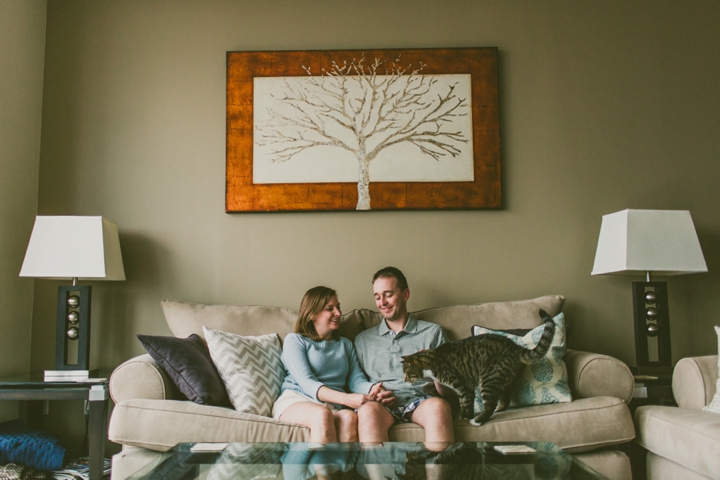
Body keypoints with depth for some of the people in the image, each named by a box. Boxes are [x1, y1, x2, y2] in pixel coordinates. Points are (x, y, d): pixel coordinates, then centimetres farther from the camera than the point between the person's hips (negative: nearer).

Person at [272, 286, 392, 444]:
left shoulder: (345, 344, 27)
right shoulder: (294, 340, 9)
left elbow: (357, 380, 13)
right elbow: (307, 383, -7)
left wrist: (374, 389, -13)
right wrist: (346, 399, -22)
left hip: (333, 407, 3)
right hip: (295, 401, -3)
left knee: (349, 417, -33)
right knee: (322, 414, -38)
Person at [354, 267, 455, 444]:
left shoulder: (433, 332, 18)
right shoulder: (363, 339, 24)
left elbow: (447, 392, 14)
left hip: (421, 401, 0)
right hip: (383, 404, 1)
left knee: (438, 406, -36)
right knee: (368, 410, -36)